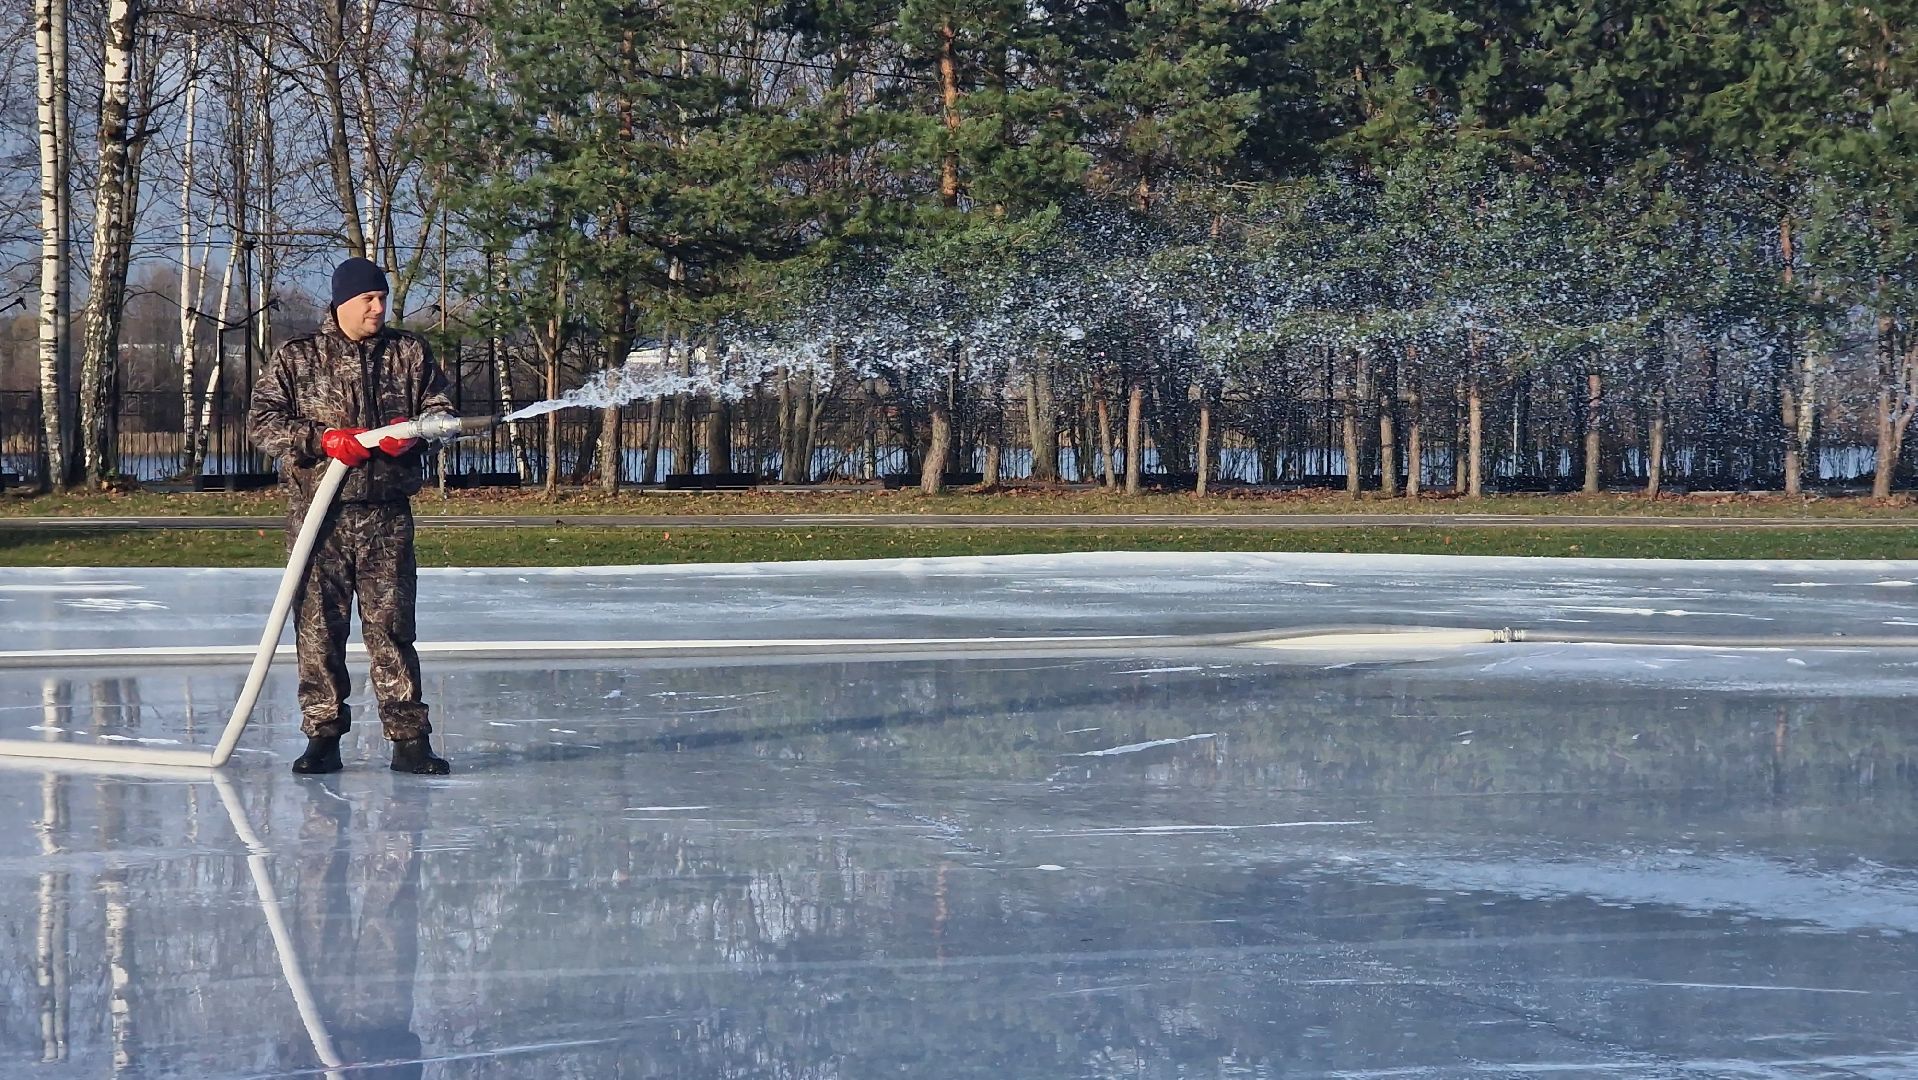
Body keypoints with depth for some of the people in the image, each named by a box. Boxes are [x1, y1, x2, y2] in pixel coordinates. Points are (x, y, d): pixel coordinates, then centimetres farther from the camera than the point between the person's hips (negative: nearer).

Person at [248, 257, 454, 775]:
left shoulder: (410, 353, 11)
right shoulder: (296, 358, 5)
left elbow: (441, 411, 14)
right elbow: (260, 422, 0)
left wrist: (412, 433, -9)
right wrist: (322, 441, -14)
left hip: (387, 513, 1)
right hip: (318, 512, -1)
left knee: (391, 626, -1)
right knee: (318, 627, 0)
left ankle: (409, 738, 2)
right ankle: (323, 737, 7)